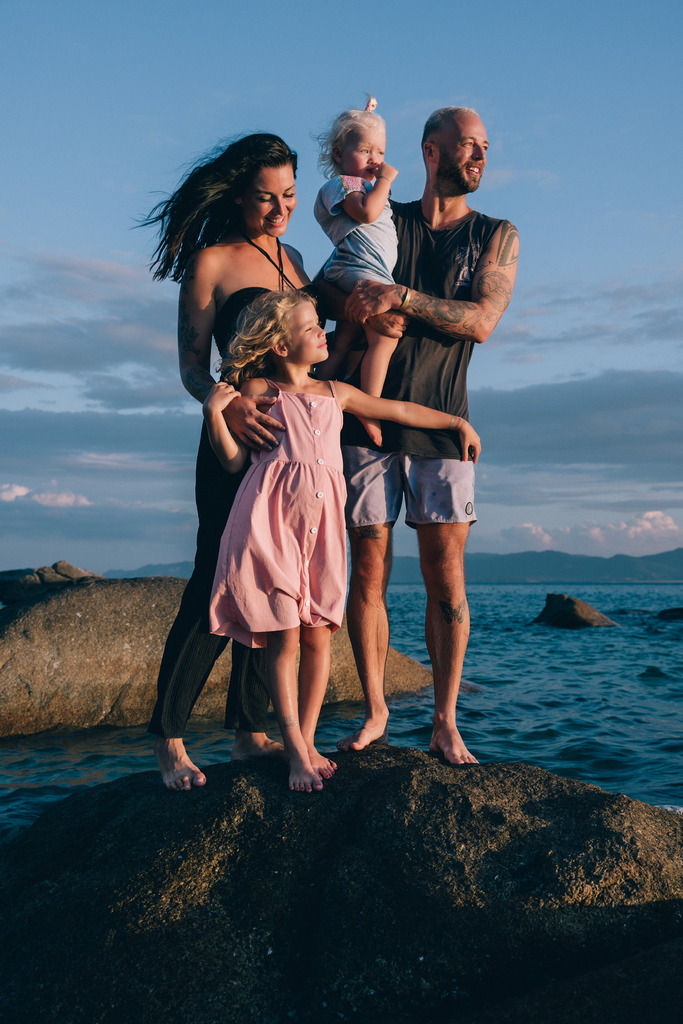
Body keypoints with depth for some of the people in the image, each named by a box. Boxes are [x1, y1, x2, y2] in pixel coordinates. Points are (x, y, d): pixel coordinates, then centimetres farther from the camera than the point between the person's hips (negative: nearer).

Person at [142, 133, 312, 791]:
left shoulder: (290, 258, 17)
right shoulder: (211, 261, -2)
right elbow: (192, 368, -7)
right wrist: (227, 405, -26)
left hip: (295, 440, 6)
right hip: (237, 441, -6)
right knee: (216, 584, -6)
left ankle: (250, 729, 16)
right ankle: (168, 736, 7)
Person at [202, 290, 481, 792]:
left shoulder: (336, 393, 18)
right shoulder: (257, 389, 5)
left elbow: (400, 409, 26)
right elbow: (234, 459, 2)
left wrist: (457, 422, 29)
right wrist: (215, 412, -10)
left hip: (321, 525, 5)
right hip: (272, 520, -4)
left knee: (318, 636, 4)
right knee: (284, 636, -4)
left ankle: (308, 741, 16)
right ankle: (295, 751, 3)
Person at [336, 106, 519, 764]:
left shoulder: (497, 236, 11)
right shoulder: (381, 222, 12)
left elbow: (482, 321, -5)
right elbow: (348, 304, 6)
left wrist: (402, 297, -17)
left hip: (440, 426, 0)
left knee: (446, 580, -4)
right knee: (368, 573, 1)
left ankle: (445, 724, 6)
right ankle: (375, 712, 13)